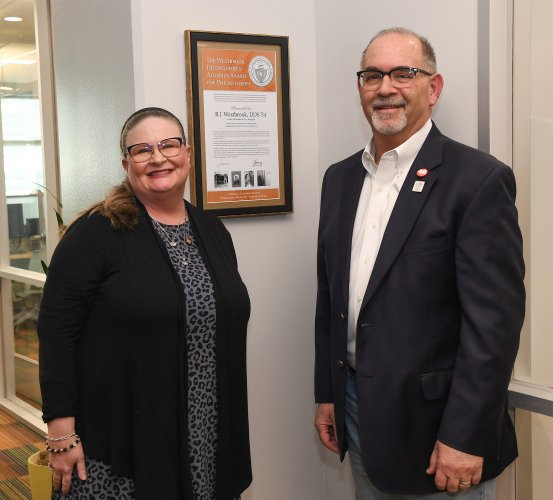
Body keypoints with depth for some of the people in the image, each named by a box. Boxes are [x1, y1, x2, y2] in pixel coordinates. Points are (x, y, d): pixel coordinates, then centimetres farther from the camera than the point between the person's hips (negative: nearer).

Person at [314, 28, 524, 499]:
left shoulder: (479, 179, -13)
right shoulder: (340, 178, 7)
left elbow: (494, 321, -17)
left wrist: (465, 438, -18)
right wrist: (327, 394, 12)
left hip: (435, 420, -6)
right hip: (358, 413, 6)